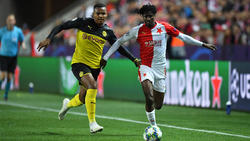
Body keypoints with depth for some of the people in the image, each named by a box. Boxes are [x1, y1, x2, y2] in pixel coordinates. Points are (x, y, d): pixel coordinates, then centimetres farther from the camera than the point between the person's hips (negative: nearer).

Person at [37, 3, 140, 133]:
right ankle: (92, 123, -22)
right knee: (92, 86, -29)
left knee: (82, 99, 7)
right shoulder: (83, 23, -8)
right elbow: (61, 27, -2)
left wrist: (133, 59, 7)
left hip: (95, 67, 5)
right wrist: (49, 39, -14)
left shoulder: (108, 32, 2)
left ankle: (68, 104, 45)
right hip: (79, 63, -5)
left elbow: (119, 48, 14)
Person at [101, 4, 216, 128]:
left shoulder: (164, 27, -1)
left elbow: (182, 37, 8)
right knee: (149, 99, -25)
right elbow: (119, 42, 5)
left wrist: (202, 44, 7)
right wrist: (105, 58, 3)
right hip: (146, 67, -2)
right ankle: (153, 125, -6)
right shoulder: (138, 30, -5)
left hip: (160, 69, 3)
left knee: (158, 105, 7)